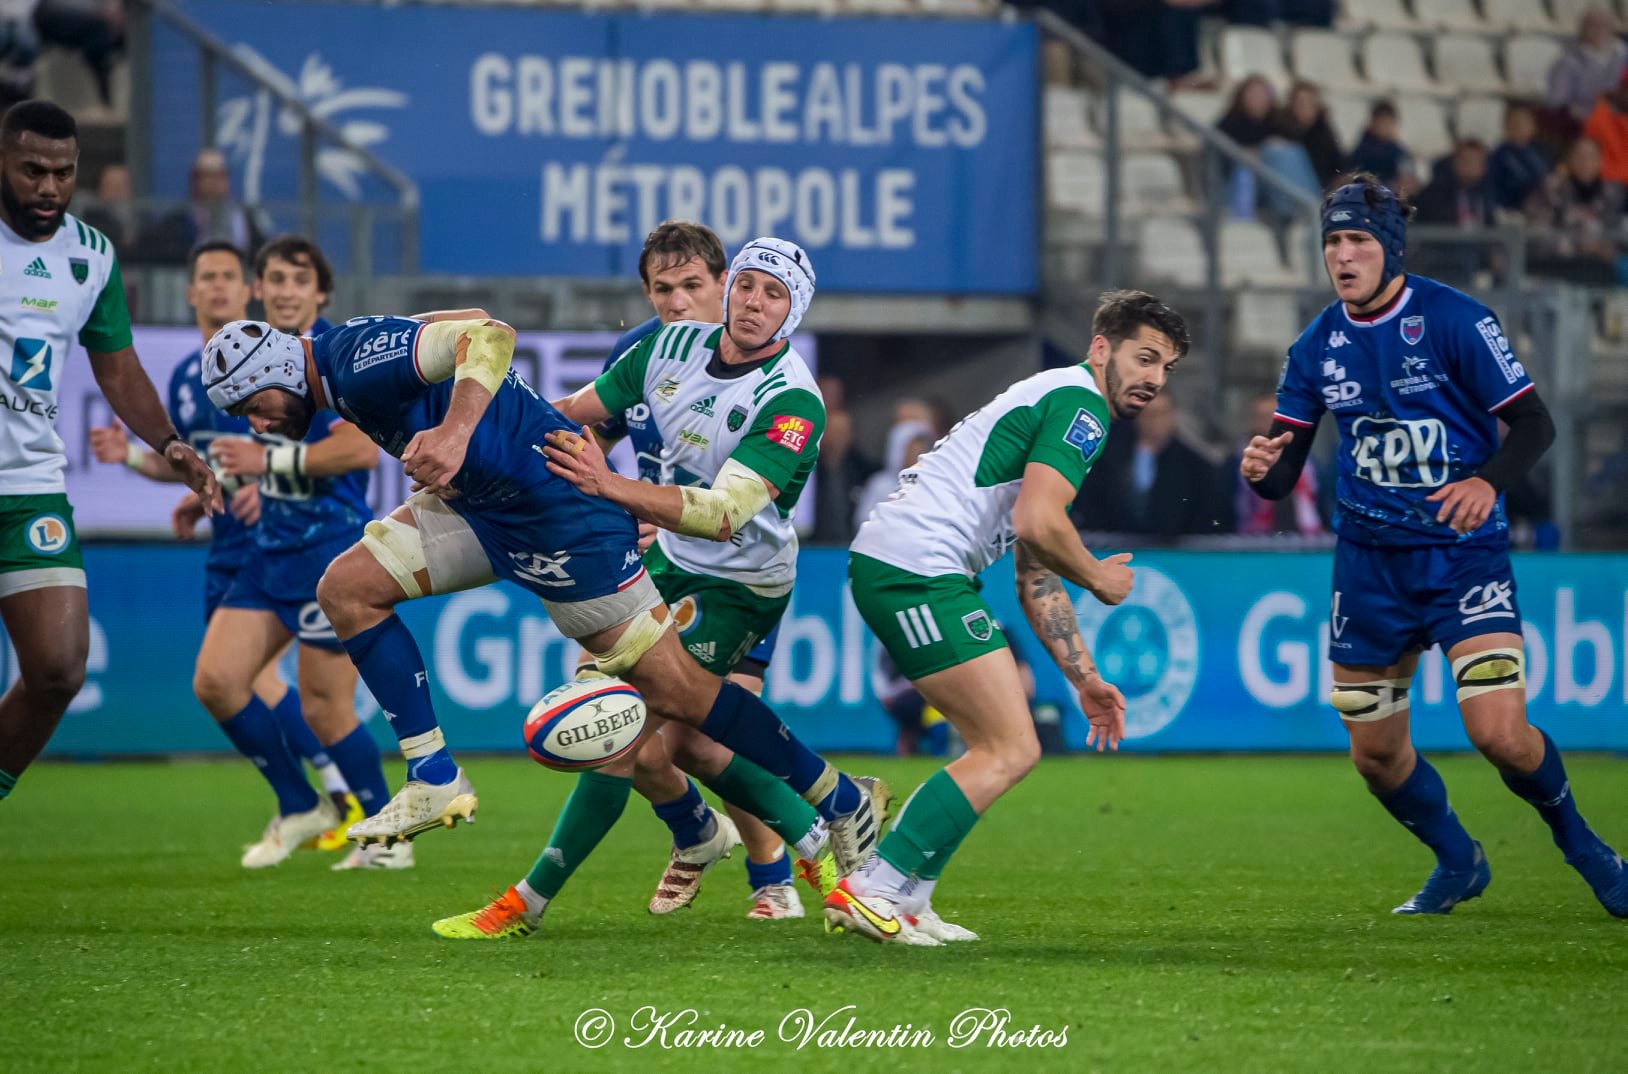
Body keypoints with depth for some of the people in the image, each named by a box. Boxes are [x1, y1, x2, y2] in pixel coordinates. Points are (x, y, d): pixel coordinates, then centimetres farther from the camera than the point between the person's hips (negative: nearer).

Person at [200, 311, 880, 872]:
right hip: (481, 505, 10)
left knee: (673, 690, -5)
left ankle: (840, 804, 7)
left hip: (558, 504, -10)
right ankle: (434, 780, 2)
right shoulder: (344, 372, 9)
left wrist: (454, 433, -51)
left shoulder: (359, 362, -21)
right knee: (347, 588, -1)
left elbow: (489, 336, -34)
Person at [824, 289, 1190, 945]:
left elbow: (1036, 576, 28)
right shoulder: (1078, 405, -6)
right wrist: (1098, 577, 0)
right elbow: (1038, 524, -19)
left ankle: (903, 902, 12)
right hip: (917, 570, -10)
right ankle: (870, 891, -12)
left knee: (1003, 744, 15)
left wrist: (1083, 678, 25)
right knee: (1011, 751, -9)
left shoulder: (1052, 404, 27)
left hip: (888, 566, 10)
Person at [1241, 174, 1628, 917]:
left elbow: (1534, 423, -11)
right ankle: (1458, 864, 35)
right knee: (1375, 754, 9)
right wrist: (1261, 469, -20)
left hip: (1464, 553, -5)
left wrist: (1489, 482, -30)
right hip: (1370, 562, 5)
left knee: (1500, 734, -18)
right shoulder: (1317, 347, 2)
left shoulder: (1454, 321, -12)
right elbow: (1284, 475, 4)